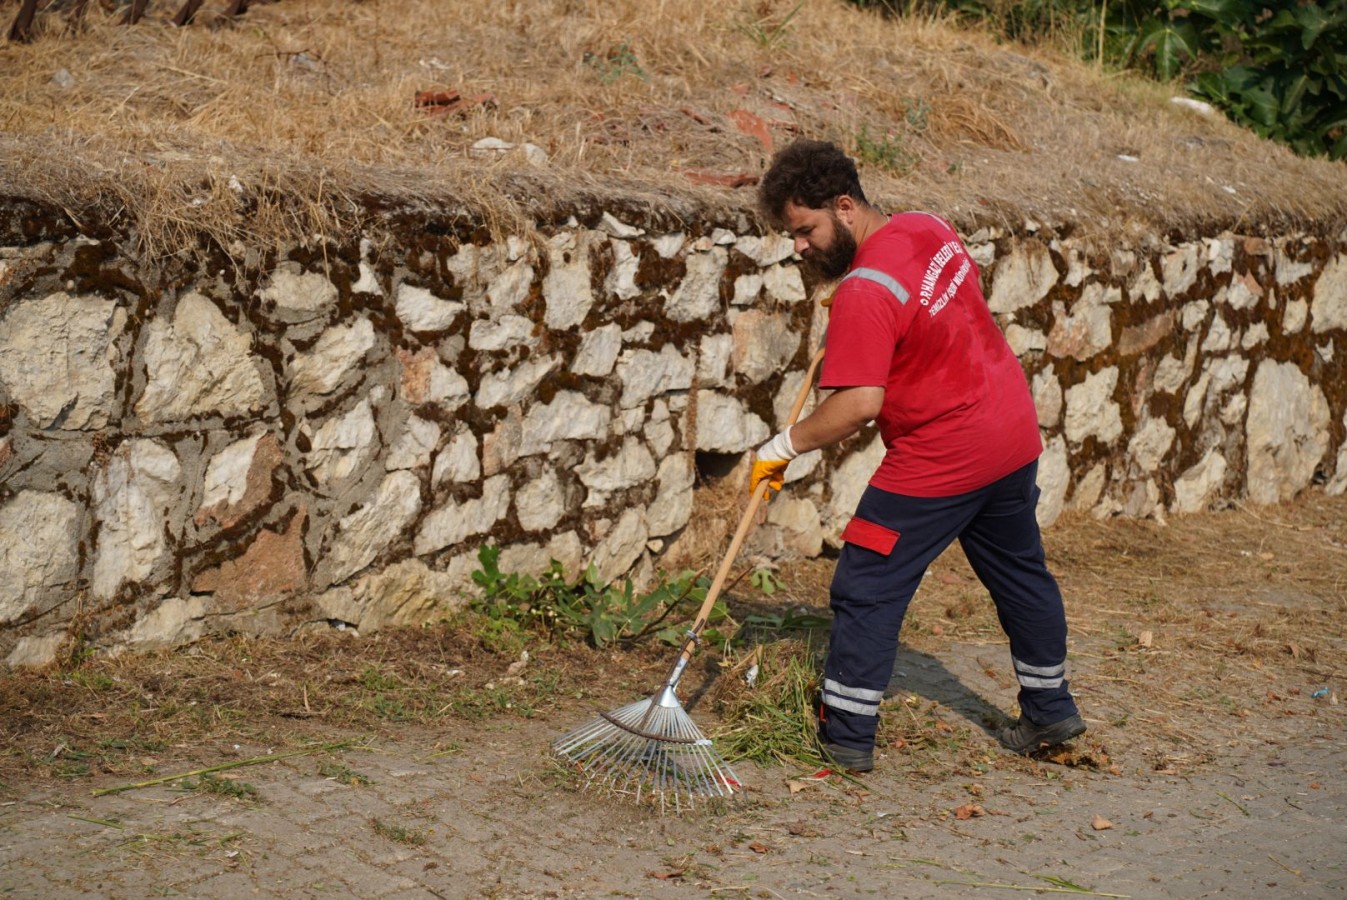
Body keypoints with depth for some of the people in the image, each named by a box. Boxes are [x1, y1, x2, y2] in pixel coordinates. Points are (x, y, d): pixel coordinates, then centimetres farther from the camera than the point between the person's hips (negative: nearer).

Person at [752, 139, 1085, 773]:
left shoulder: (864, 294, -23)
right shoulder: (928, 227, 2)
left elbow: (858, 405, -30)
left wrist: (784, 446, -18)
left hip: (939, 462, -9)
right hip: (1013, 434, 9)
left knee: (867, 589, 0)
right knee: (1019, 573, 22)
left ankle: (845, 738, 5)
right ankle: (1051, 712, 36)